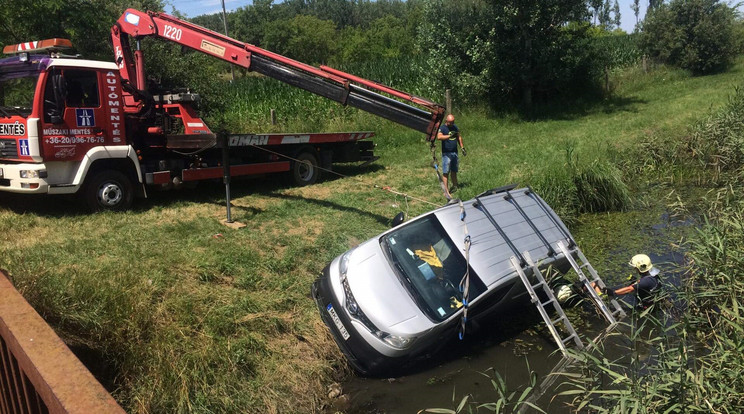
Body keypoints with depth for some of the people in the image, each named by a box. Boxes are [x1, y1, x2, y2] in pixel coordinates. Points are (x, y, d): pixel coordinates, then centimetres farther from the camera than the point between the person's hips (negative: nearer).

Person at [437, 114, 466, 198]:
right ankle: (446, 190, -5)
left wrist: (462, 147, 19)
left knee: (454, 171, 14)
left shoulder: (455, 127, 11)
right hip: (446, 153, -6)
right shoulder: (442, 128, -9)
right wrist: (450, 136, -34)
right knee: (446, 172, -6)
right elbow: (439, 137, -29)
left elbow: (459, 137, 23)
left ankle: (454, 186, 26)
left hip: (455, 152, 6)